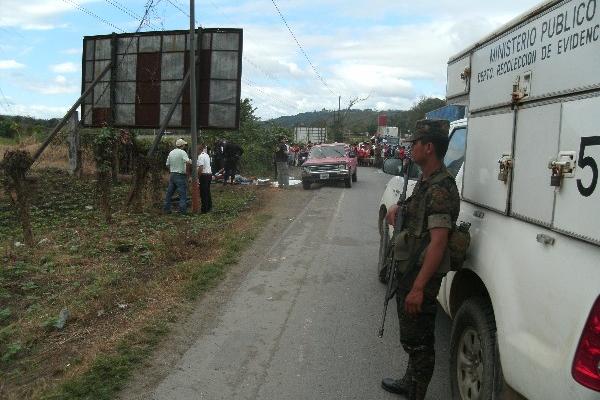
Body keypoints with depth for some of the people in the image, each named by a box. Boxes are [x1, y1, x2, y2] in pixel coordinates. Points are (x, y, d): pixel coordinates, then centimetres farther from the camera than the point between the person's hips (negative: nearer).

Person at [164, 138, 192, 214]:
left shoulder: (171, 153, 10)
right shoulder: (182, 152, -11)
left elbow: (167, 164, 13)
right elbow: (187, 161, -28)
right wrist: (191, 161, -8)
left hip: (172, 175, 7)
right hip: (180, 176, -7)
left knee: (169, 192, 13)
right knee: (183, 194, -3)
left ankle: (167, 209, 18)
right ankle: (182, 210, -5)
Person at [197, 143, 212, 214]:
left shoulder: (201, 156, -15)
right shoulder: (207, 155, 14)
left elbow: (200, 168, -21)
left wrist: (197, 177, -13)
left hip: (204, 175, -9)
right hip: (209, 174, 9)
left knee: (203, 193, -4)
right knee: (207, 191, 18)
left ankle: (204, 209, -1)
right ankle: (209, 206, 27)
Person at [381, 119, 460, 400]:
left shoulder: (440, 188, -22)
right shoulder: (426, 182, 10)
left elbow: (438, 242, -28)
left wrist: (418, 287, -29)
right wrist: (398, 208, 8)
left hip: (422, 275, -10)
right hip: (410, 271, 10)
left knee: (417, 341, 4)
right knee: (411, 337, 24)